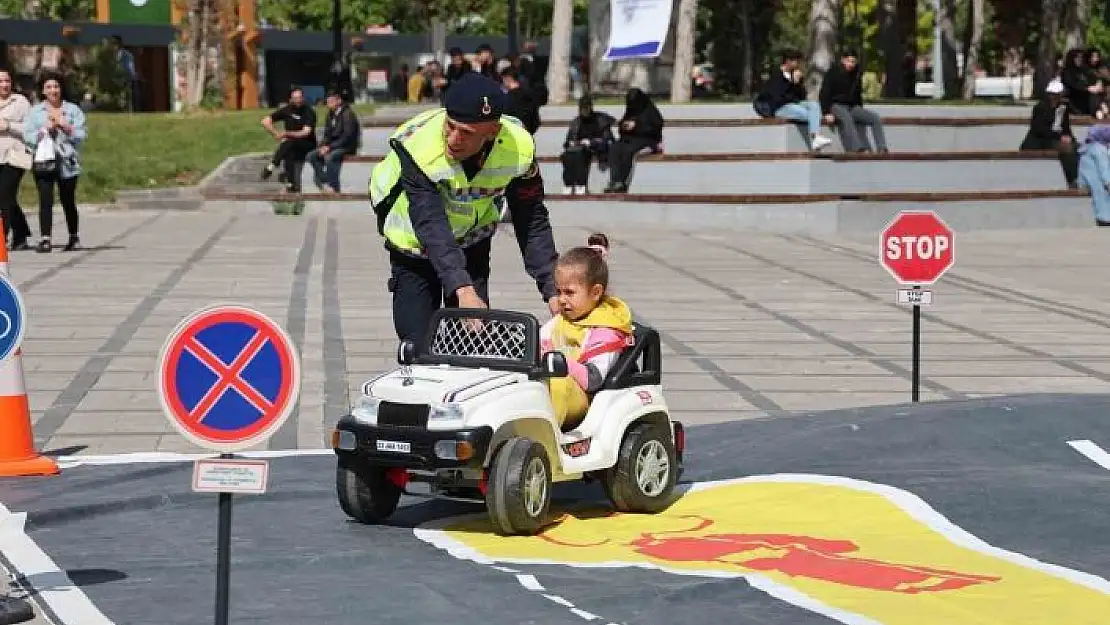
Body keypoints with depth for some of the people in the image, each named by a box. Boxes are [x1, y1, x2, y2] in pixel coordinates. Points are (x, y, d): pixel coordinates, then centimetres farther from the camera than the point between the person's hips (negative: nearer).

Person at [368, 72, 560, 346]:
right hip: (415, 248, -3)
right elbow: (430, 225, -42)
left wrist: (552, 289, -20)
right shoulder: (416, 145, -36)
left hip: (473, 245, 3)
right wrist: (463, 290, -54)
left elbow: (532, 222, -13)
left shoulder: (519, 147, -24)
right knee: (418, 346, -9)